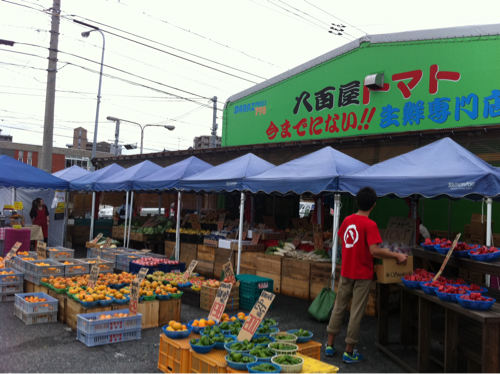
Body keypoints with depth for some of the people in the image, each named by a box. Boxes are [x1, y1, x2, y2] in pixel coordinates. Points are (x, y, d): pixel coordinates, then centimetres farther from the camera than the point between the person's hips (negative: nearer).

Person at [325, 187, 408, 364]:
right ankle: (349, 352, 13)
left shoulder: (347, 220, 1)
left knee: (339, 307, 16)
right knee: (356, 313, 4)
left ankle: (330, 345, 24)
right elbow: (374, 250, -27)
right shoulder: (370, 225, -18)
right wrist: (397, 256, -19)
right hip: (362, 275, -6)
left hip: (346, 272, 6)